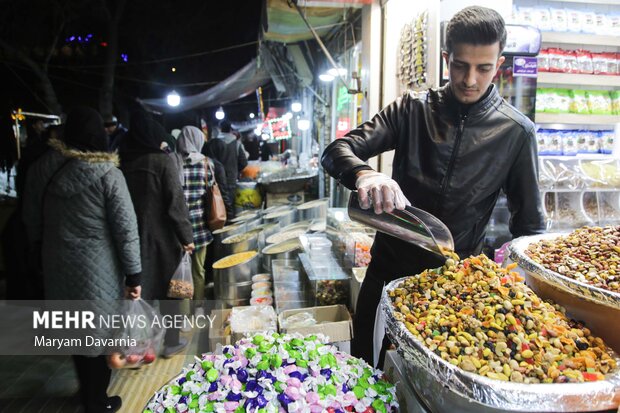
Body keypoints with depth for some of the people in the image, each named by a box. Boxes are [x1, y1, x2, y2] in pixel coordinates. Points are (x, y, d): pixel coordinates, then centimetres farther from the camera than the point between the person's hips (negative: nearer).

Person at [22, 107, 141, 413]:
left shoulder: (41, 168, -1)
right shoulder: (107, 174, -15)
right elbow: (126, 228, -16)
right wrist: (133, 274, -9)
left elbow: (31, 221, 9)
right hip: (97, 269, -5)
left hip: (57, 266, 5)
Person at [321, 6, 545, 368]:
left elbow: (529, 223, 1)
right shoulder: (413, 110, -5)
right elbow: (337, 151, -14)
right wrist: (364, 173, -36)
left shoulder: (516, 131, -6)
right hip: (390, 266, 1)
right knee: (363, 369, 17)